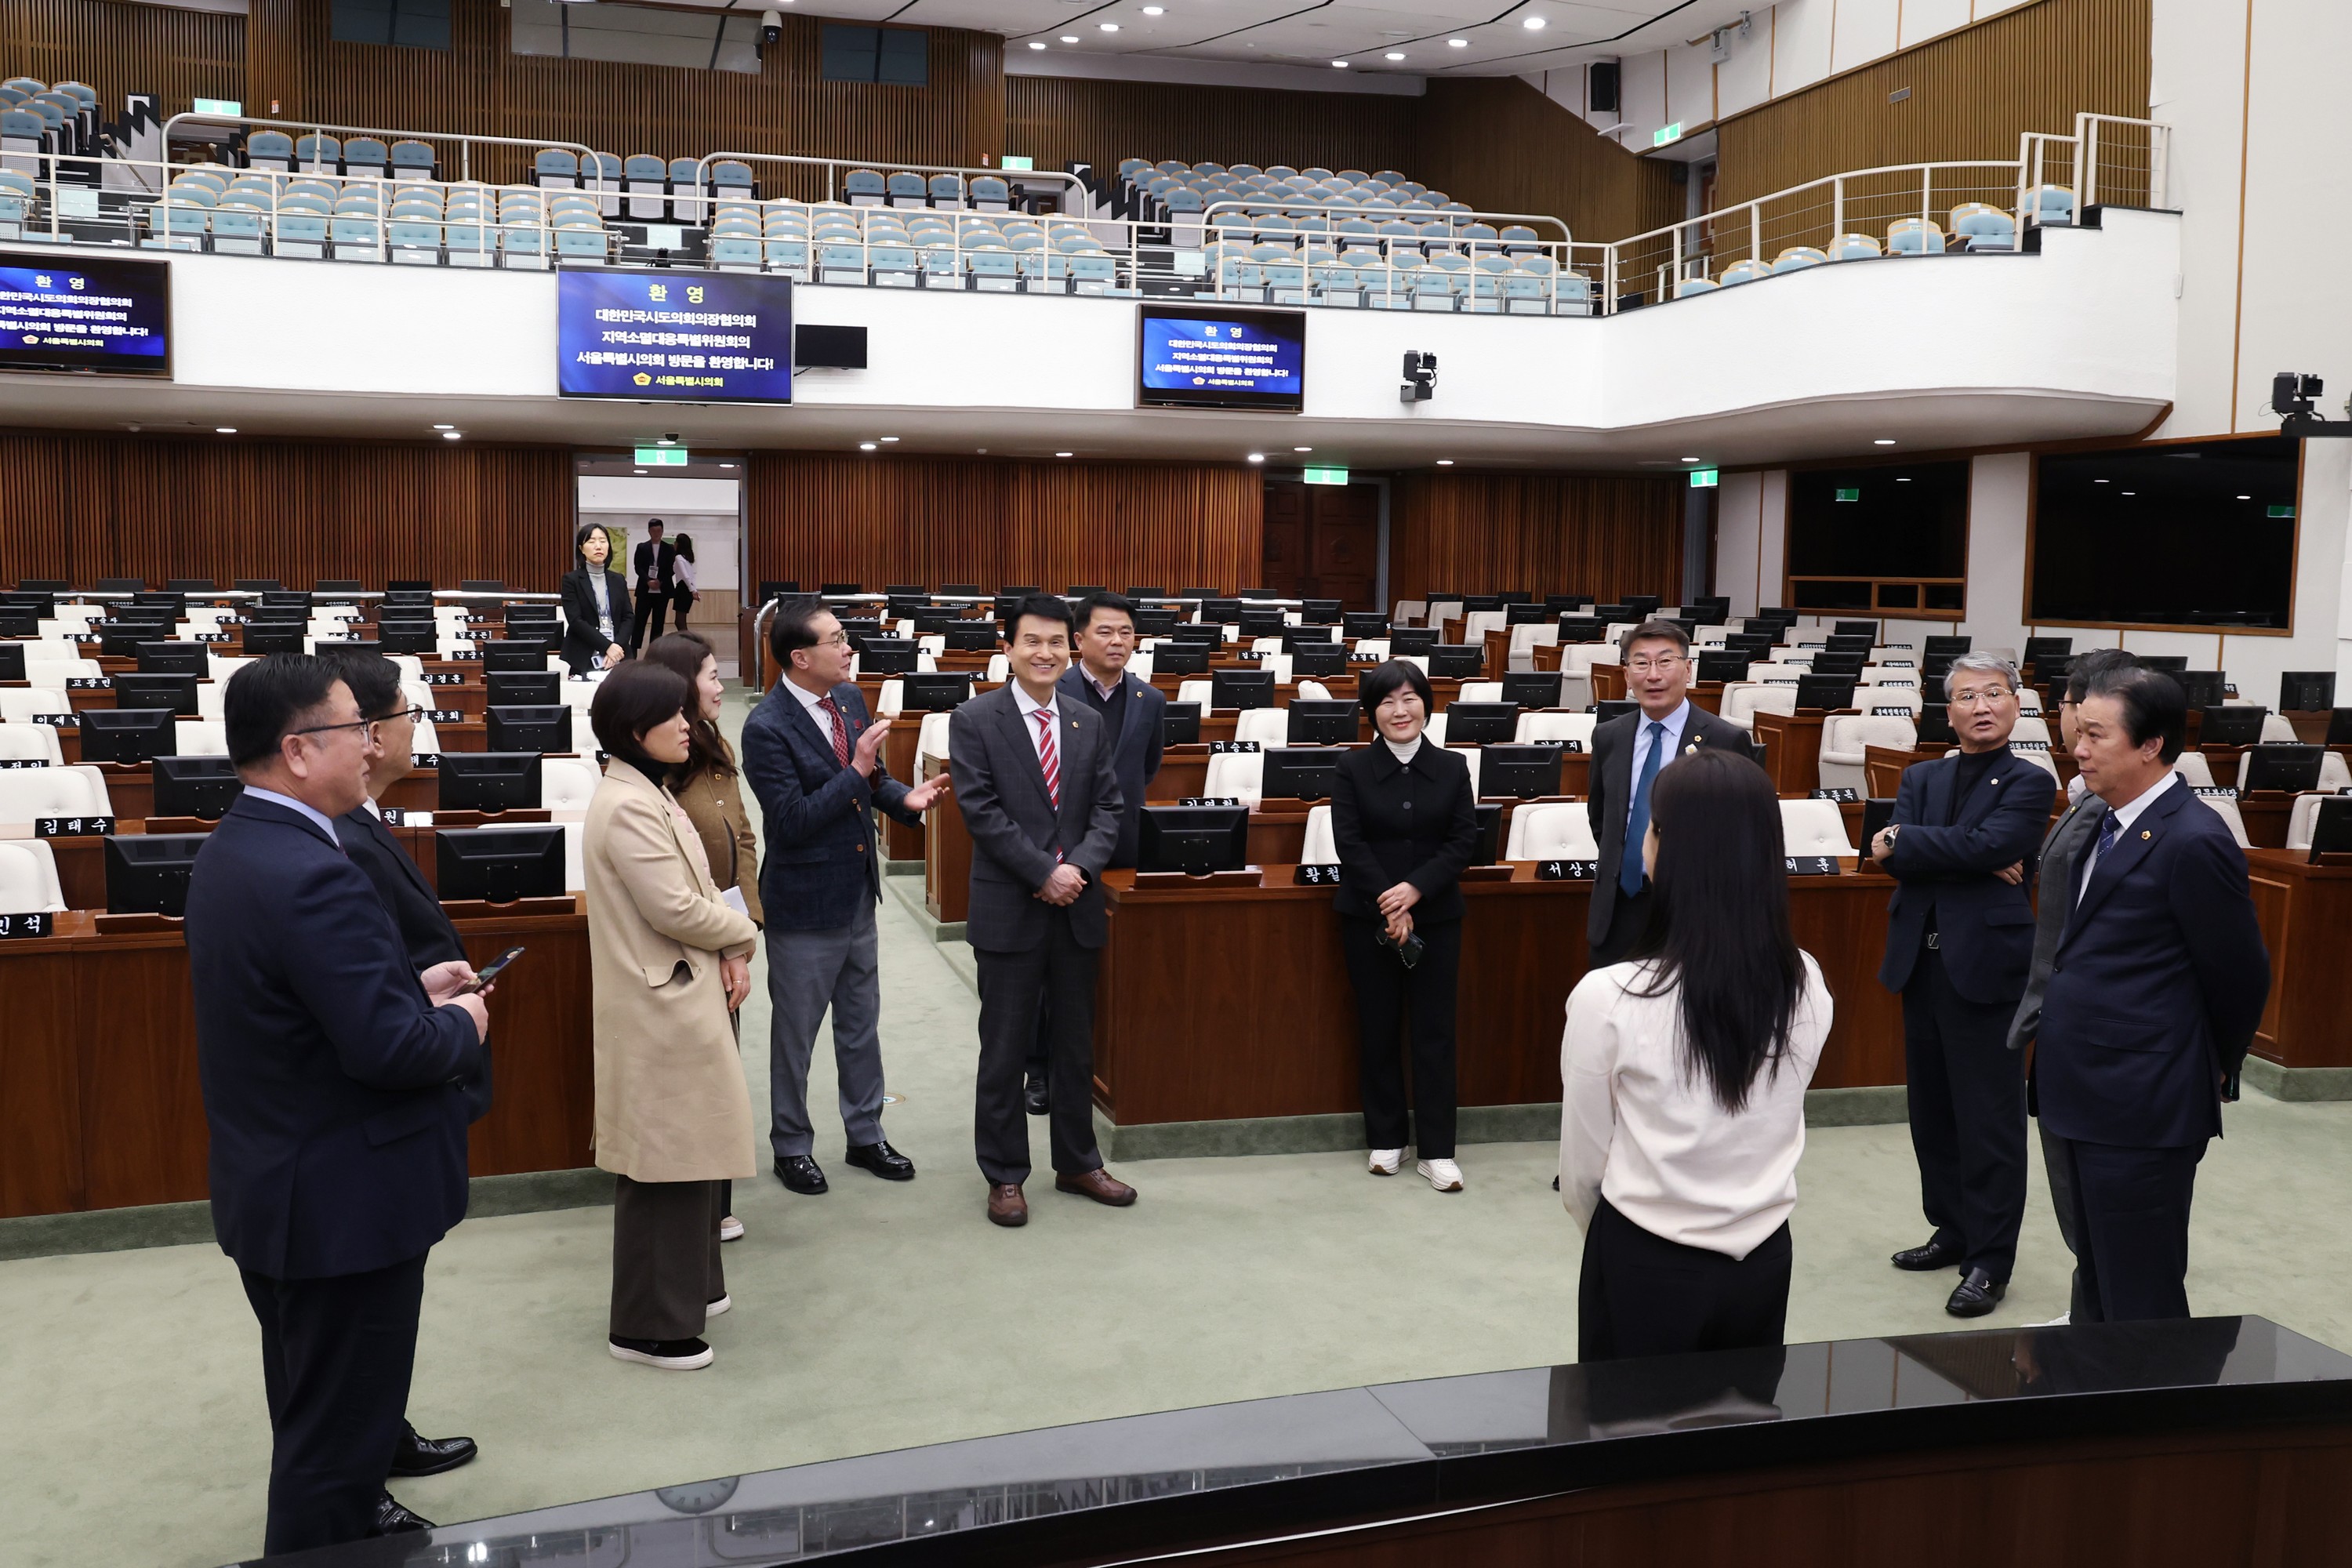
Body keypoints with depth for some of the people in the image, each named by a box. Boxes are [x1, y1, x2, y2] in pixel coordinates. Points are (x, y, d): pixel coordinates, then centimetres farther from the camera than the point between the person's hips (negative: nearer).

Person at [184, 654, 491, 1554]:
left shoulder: (231, 851, 3)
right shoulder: (310, 874, -28)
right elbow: (389, 1047, -29)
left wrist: (411, 986, 7)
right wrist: (461, 1026, -11)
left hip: (275, 1189, 11)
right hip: (343, 1204, -11)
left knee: (315, 1407, 29)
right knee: (339, 1427, 6)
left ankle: (351, 1516, 49)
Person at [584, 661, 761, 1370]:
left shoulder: (648, 792, 12)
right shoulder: (628, 807, -21)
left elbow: (694, 887, 13)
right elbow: (675, 909, -23)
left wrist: (728, 952, -3)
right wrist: (743, 935, -6)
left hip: (681, 993, 10)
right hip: (659, 1004, -10)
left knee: (688, 1151, 20)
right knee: (664, 1163, 0)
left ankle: (687, 1286, 34)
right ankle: (649, 1326, 12)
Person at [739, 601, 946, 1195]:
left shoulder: (849, 699, 0)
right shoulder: (767, 728, -22)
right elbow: (792, 821, -24)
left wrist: (905, 797, -8)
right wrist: (856, 771, -26)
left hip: (857, 893, 7)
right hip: (805, 901, -7)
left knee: (861, 1023, 19)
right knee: (795, 1034, 11)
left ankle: (865, 1134, 35)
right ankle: (791, 1146, 28)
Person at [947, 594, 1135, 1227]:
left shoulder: (1089, 724, 9)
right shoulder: (974, 721, -5)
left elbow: (1107, 807, 5)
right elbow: (981, 811, -12)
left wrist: (1079, 867, -13)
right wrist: (1044, 873, -17)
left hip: (1077, 909, 4)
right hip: (1009, 910, -4)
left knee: (1076, 1045, 14)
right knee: (1005, 1050, 5)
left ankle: (1077, 1163, 28)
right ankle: (1004, 1175, 18)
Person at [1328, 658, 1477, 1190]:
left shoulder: (1452, 767, 3)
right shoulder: (1352, 768, -2)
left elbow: (1465, 840, -3)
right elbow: (1350, 842, -8)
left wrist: (1416, 889, -16)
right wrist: (1389, 904, -16)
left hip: (1436, 916, 1)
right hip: (1368, 917, -1)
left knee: (1434, 1031, 2)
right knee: (1378, 1029, 7)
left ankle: (1435, 1150, 8)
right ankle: (1386, 1138, 21)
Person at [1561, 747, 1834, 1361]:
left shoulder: (1609, 997, -21)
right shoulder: (1807, 985, -7)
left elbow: (1583, 1167, -8)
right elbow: (1766, 1130, 7)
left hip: (1646, 1267, -4)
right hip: (1763, 1260, 4)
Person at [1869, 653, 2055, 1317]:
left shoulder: (2029, 784, -3)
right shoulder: (1921, 779, 12)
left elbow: (1986, 845, -19)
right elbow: (1893, 854, -3)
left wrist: (1905, 843, -9)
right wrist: (1970, 863, -14)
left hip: (1985, 964, -6)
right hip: (1921, 962, 6)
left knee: (1989, 1119, -1)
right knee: (1933, 1111, 14)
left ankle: (1990, 1261, 8)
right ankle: (1954, 1232, 28)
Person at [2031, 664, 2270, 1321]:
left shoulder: (2194, 842, -17)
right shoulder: (2108, 822, 10)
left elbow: (2240, 977, -8)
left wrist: (2215, 1072, 6)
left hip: (2143, 1112, -8)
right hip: (2088, 1099, 9)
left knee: (2141, 1310, 2)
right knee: (2099, 1293, 19)